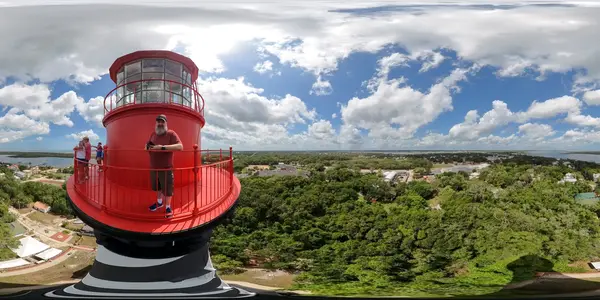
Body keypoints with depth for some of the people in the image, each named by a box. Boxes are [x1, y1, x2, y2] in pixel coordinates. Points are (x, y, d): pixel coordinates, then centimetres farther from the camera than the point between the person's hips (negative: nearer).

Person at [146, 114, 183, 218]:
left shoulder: (171, 134, -13)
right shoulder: (153, 134, 7)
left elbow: (180, 146, -26)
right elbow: (147, 145, 21)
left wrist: (163, 147, -34)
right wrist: (147, 146, -6)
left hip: (166, 168, -6)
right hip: (153, 168, 6)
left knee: (167, 189, 4)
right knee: (157, 187, 21)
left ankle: (168, 207, 22)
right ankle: (159, 202, 43)